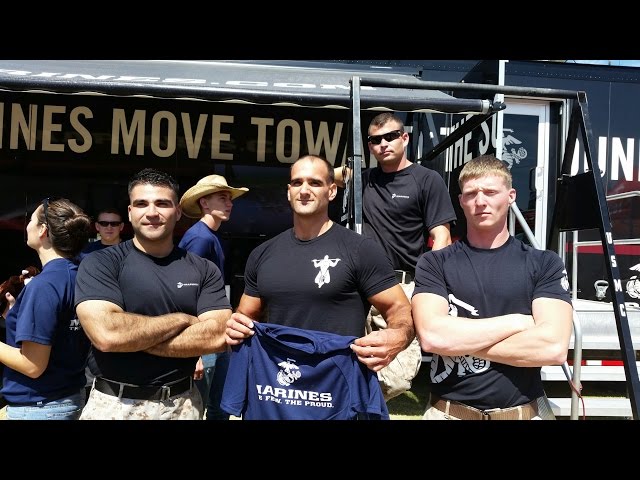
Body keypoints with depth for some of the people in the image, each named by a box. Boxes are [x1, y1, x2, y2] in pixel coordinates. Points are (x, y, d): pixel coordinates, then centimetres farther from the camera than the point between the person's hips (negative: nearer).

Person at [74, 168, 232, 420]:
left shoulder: (204, 269, -1)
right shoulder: (100, 264, -8)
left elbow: (216, 336, -14)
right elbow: (106, 334, -22)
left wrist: (131, 338, -17)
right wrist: (182, 320, -13)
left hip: (183, 403, 2)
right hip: (114, 404, -2)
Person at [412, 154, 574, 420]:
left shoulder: (544, 264, -4)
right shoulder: (434, 263, -4)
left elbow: (553, 346, -17)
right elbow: (432, 336, -19)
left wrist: (458, 341, -15)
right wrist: (516, 322, -14)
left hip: (525, 411, 0)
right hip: (448, 411, 0)